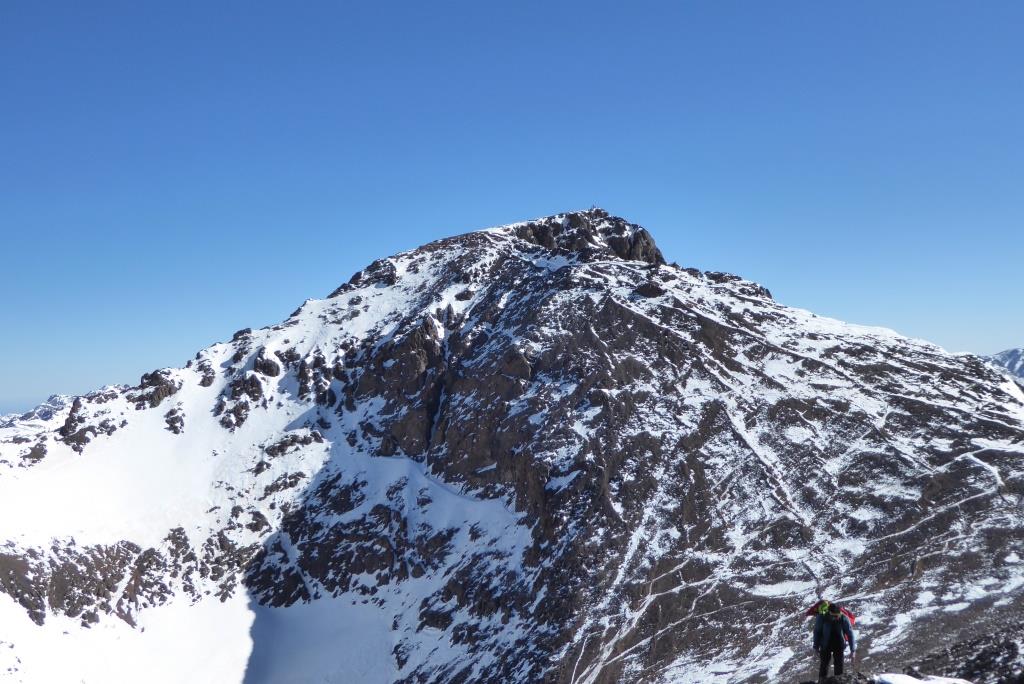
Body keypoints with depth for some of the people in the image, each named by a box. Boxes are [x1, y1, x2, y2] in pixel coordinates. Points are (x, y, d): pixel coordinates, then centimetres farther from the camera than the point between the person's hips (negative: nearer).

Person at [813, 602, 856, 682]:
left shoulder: (844, 619, -21)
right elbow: (817, 632, -8)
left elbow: (850, 633, -12)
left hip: (839, 646, 1)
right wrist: (816, 647, -3)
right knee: (824, 664, 5)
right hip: (825, 645, -1)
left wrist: (853, 649, -11)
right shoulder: (822, 617, -22)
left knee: (839, 665, 9)